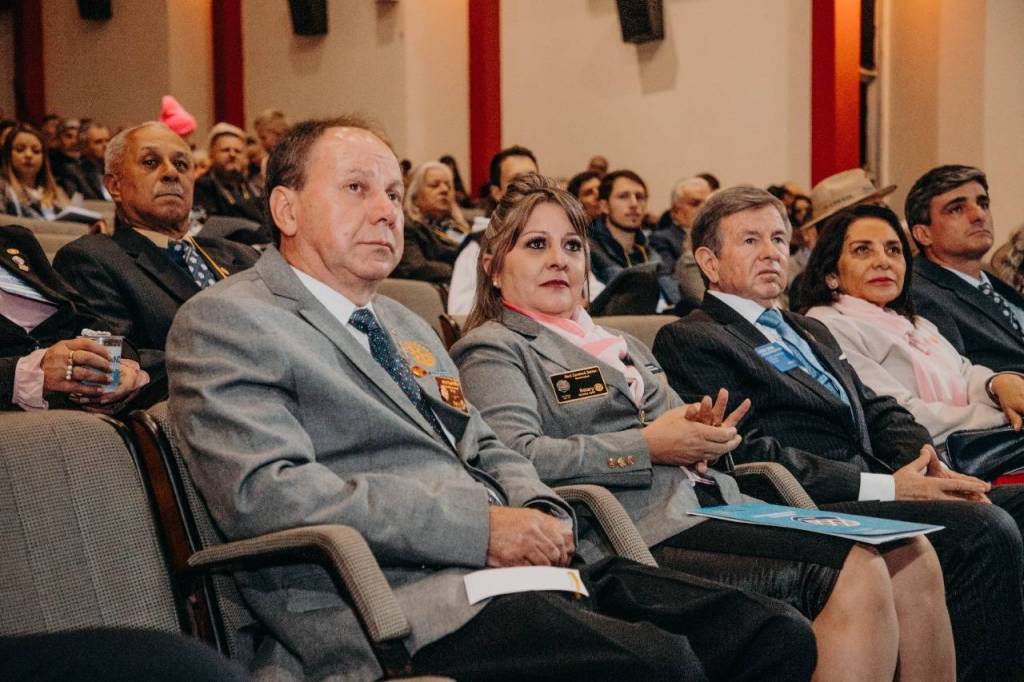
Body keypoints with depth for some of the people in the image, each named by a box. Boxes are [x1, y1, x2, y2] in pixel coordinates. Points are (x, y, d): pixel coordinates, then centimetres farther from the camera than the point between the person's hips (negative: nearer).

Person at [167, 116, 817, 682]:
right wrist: (479, 528, -17)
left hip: (521, 570, 8)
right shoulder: (223, 322, 1)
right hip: (395, 604, -8)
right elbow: (265, 492, -13)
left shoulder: (408, 326, 28)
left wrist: (540, 513, 4)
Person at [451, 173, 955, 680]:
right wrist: (648, 445, -13)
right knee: (853, 570, -25)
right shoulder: (492, 349, 5)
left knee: (910, 555, -13)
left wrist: (703, 438, 0)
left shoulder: (621, 346, 29)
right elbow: (517, 456, -13)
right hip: (645, 533, -8)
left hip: (716, 502, 8)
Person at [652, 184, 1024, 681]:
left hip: (877, 485, 9)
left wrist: (930, 468, -3)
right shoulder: (688, 341, 0)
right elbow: (749, 455, -11)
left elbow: (878, 411, 21)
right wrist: (885, 486, -15)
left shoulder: (811, 332, 29)